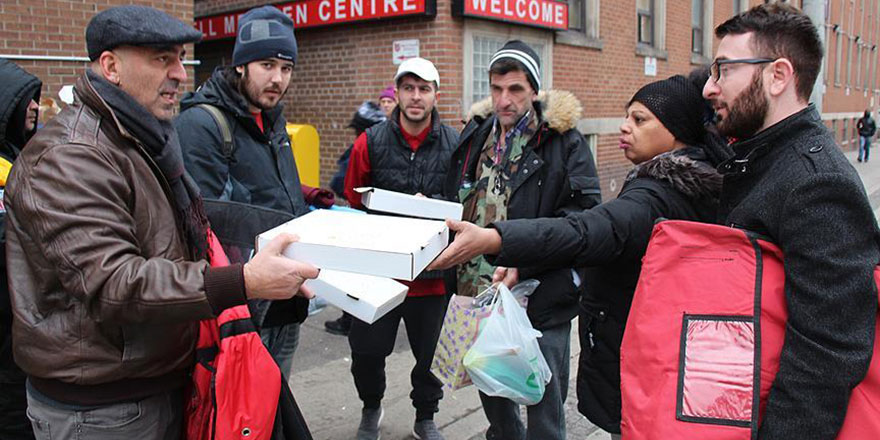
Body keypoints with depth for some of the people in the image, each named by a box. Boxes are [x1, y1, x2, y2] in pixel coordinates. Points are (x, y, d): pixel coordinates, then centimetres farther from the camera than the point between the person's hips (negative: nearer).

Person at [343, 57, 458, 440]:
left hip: (432, 272, 0)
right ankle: (371, 408, 40)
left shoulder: (455, 145, -1)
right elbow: (352, 203, 2)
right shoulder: (371, 142, -2)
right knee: (366, 350, 10)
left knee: (431, 353, 15)